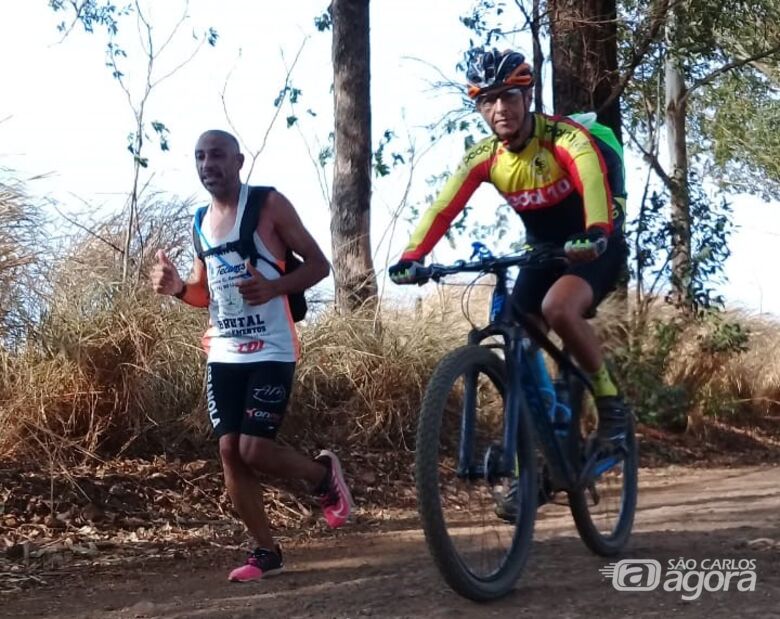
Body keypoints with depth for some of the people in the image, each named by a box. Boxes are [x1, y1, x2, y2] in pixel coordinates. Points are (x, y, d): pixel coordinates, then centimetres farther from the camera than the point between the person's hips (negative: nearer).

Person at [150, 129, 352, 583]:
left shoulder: (269, 204, -6)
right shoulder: (202, 222, 13)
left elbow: (319, 264, -7)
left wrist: (274, 287, -25)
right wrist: (178, 288, -3)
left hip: (271, 351, -6)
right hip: (224, 354, 7)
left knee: (255, 450, -13)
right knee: (230, 451, 1)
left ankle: (324, 474, 18)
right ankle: (267, 552, 13)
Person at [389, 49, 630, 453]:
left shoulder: (564, 137, -24)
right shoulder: (483, 156, -9)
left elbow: (593, 180, -42)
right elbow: (443, 207, -18)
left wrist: (596, 233, -62)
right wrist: (412, 257, -35)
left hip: (595, 249, -6)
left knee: (558, 308, -32)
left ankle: (608, 398, -12)